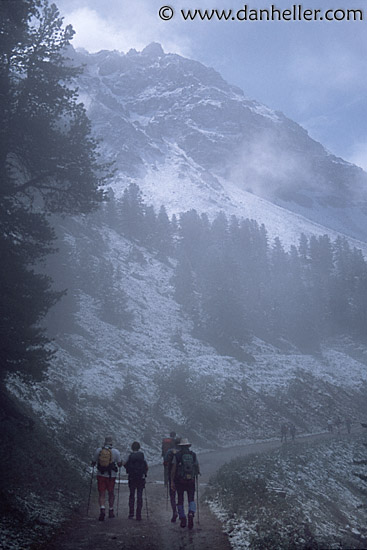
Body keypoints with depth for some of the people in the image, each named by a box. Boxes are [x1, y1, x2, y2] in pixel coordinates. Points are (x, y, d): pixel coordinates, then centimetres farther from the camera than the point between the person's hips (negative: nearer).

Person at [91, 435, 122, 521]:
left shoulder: (98, 450, -1)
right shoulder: (116, 451, -4)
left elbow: (93, 463, 6)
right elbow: (120, 465, 0)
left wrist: (93, 464, 29)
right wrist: (120, 463, 22)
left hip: (101, 475, 0)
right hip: (111, 476, 0)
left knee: (101, 494, 3)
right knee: (111, 493, 17)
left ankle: (102, 509, -20)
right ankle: (111, 511, 24)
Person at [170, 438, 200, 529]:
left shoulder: (177, 455, -2)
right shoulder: (193, 455, 3)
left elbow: (173, 469, -8)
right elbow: (197, 468, 8)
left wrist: (172, 481, -5)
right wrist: (197, 473, 31)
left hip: (180, 481, -1)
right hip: (191, 481, 1)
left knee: (180, 500, 12)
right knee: (191, 499, 8)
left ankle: (182, 520, 14)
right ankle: (191, 513, -20)